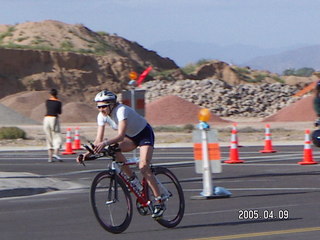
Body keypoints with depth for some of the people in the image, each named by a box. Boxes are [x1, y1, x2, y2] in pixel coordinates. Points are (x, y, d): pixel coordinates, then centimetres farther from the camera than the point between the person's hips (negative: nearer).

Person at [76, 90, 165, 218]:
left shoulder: (121, 110, -33)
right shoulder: (102, 116, -13)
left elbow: (120, 135, -44)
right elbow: (99, 140, -15)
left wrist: (105, 143, -59)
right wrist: (88, 153, -29)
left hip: (145, 134, -7)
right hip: (131, 136, 7)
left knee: (143, 167, -23)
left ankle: (159, 202, -17)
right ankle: (132, 178, -6)